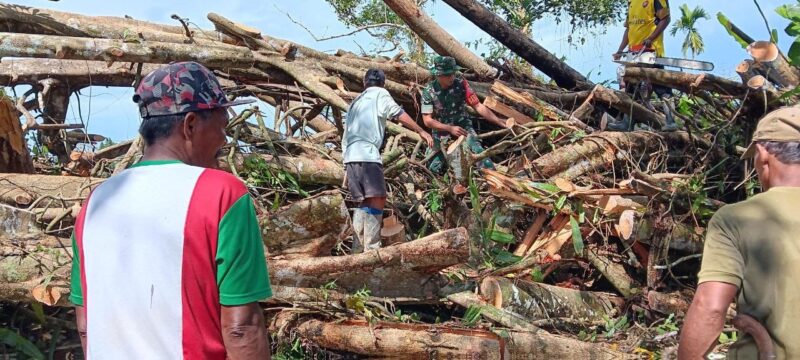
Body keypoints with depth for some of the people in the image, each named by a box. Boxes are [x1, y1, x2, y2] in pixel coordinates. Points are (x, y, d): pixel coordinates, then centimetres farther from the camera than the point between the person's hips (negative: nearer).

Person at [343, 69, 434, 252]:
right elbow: (399, 114, -6)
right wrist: (421, 131, -6)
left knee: (364, 202, 13)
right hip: (367, 155, -8)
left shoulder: (355, 102, 29)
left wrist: (347, 169, 28)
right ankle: (371, 249, -17)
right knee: (377, 200, -9)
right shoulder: (380, 94, 11)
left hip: (350, 156, 8)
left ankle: (358, 249, 10)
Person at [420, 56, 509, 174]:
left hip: (463, 126, -1)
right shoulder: (429, 91, -15)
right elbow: (427, 120, -15)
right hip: (442, 131, 1)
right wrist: (450, 128, -25)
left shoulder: (461, 84, -15)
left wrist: (498, 121, -26)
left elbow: (478, 106, -15)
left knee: (478, 152, -28)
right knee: (433, 169, 7)